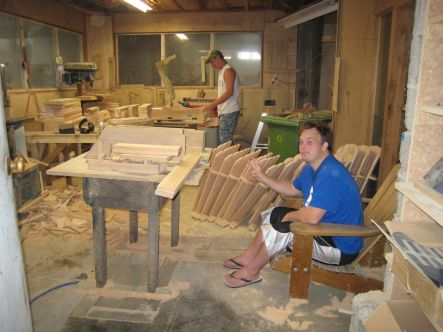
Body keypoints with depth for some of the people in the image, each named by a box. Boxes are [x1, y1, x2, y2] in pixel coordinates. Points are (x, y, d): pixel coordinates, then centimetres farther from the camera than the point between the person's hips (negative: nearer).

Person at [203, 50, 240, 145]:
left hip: (229, 112, -10)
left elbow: (229, 92, -21)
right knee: (222, 140, 11)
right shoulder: (222, 71, 18)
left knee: (225, 141, -8)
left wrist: (212, 105, -20)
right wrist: (213, 106, 13)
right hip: (224, 111, 10)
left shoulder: (228, 71, -12)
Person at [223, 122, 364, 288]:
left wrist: (289, 215, -15)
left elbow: (312, 217, -36)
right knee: (273, 214, 11)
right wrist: (263, 177, 5)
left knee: (278, 227, -18)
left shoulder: (331, 175, -30)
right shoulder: (312, 167, 4)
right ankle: (248, 257, 20)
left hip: (341, 248, -10)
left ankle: (250, 272, 3)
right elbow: (292, 189, 17)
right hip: (325, 228, 10)